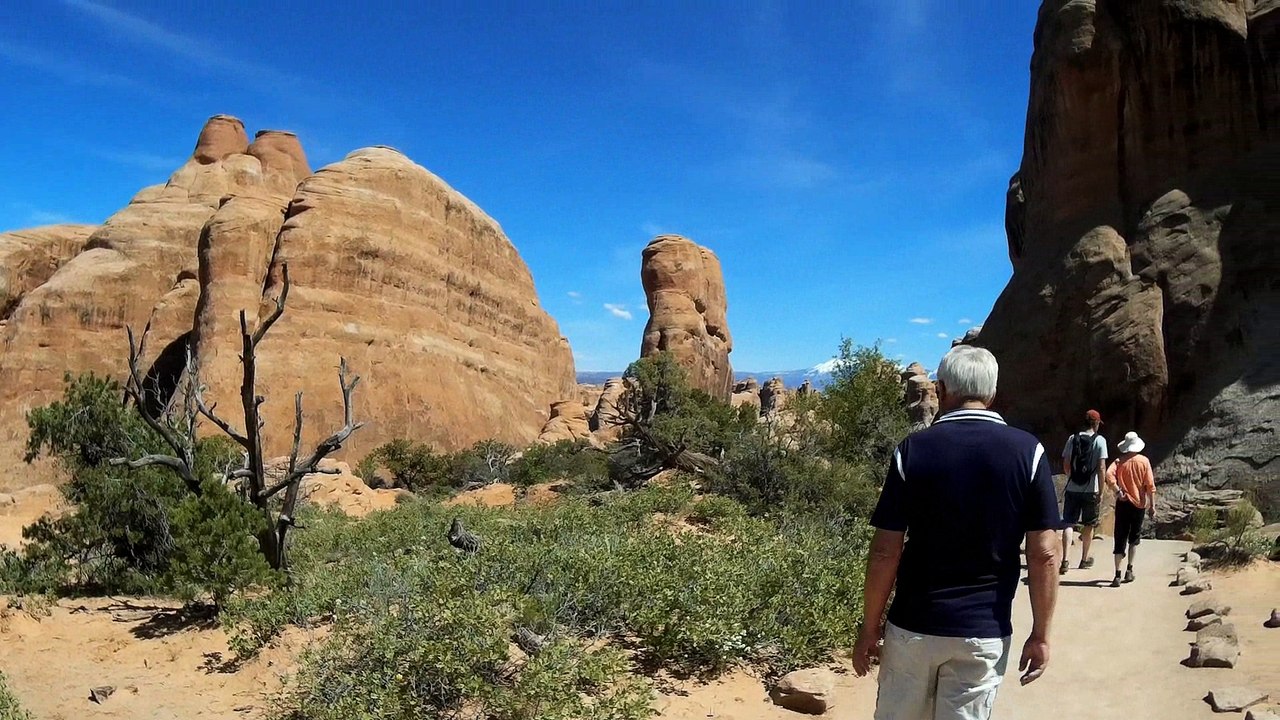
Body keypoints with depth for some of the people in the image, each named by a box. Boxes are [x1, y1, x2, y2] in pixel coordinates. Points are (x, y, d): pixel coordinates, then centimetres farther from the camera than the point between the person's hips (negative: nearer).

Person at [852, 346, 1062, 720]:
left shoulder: (912, 451, -8)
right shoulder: (1028, 452, -6)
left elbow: (885, 552, -8)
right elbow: (1044, 554, -7)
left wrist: (870, 626, 2)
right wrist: (1040, 634, 3)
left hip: (913, 626, 0)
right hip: (984, 632, 0)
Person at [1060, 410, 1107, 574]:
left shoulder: (1072, 439, 2)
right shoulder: (1099, 440, -6)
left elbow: (1066, 465, 4)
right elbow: (1101, 467, -11)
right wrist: (1101, 491, -6)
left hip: (1072, 489, 2)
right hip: (1090, 490, -2)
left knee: (1068, 523, 1)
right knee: (1088, 525, 15)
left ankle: (1065, 561, -10)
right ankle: (1084, 559, 27)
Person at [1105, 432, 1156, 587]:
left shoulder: (1120, 461, -3)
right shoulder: (1144, 461, -2)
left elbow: (1109, 475, -21)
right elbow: (1150, 485, -4)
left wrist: (1118, 490, -12)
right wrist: (1152, 505, 1)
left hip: (1123, 503, -1)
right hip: (1139, 503, 1)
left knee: (1120, 539, 0)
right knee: (1134, 537, 19)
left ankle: (1118, 575, -7)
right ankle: (1130, 569, 19)